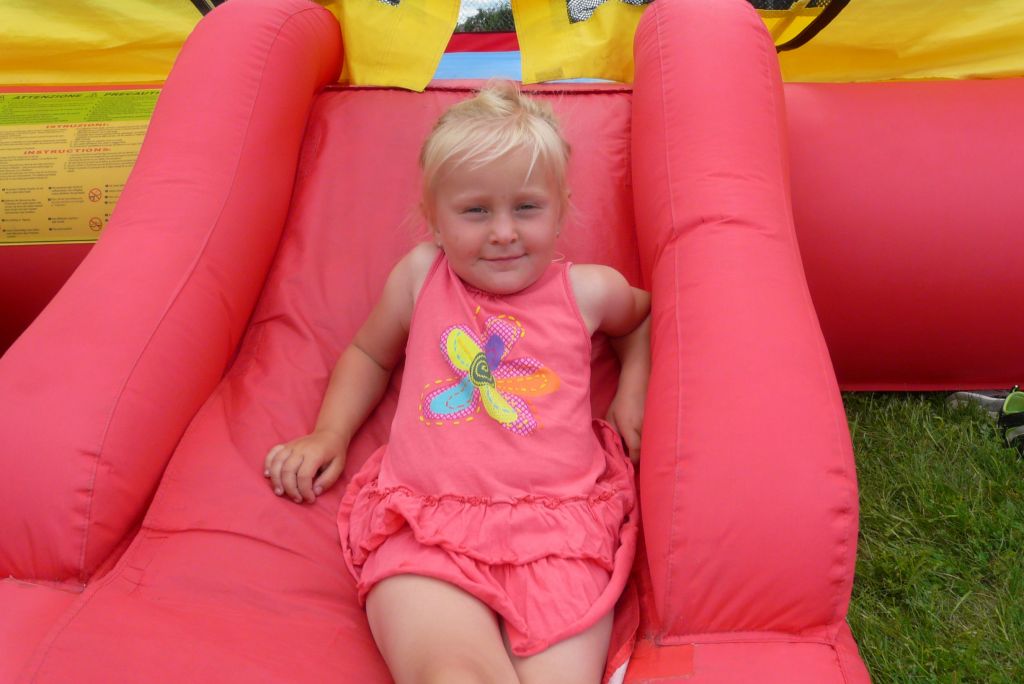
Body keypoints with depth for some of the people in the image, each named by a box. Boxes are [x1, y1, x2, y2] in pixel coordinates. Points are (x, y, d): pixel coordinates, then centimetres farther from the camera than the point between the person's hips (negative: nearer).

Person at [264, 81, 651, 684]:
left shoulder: (589, 291, 13)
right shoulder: (420, 276, 14)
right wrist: (329, 435, 20)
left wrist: (634, 390, 21)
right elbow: (369, 354, 32)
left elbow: (642, 314, 37)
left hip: (557, 527, 1)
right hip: (426, 527, 0)